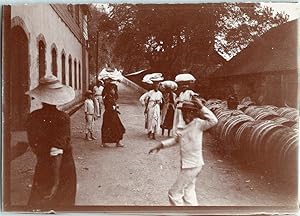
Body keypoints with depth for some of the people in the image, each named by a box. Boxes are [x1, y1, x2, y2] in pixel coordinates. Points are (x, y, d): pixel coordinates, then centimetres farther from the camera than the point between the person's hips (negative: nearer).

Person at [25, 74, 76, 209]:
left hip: (42, 167, 3)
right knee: (64, 201, 17)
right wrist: (55, 179, -23)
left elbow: (33, 146, 2)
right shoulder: (62, 118, -20)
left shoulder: (33, 117, -8)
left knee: (37, 202, 16)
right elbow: (57, 151, -25)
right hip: (64, 168, -3)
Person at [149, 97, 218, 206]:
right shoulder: (183, 127, 9)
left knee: (174, 193, -1)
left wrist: (202, 107, -34)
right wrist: (161, 145, 14)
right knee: (188, 194, 21)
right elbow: (176, 139, 23)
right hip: (186, 165, 9)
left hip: (192, 166, -9)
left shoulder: (198, 123, -15)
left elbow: (213, 121, -31)